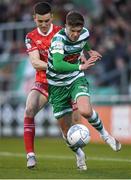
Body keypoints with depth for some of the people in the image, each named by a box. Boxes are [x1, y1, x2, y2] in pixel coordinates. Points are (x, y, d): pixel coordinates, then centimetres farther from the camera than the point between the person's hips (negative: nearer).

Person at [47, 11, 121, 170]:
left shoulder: (85, 33, -9)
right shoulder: (58, 39, -28)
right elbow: (57, 65, -47)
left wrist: (89, 52, 16)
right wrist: (81, 66, -56)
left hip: (76, 79, 2)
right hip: (58, 84, -2)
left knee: (86, 111, -28)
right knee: (66, 129, 2)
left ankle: (103, 133, 1)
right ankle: (79, 155, 30)